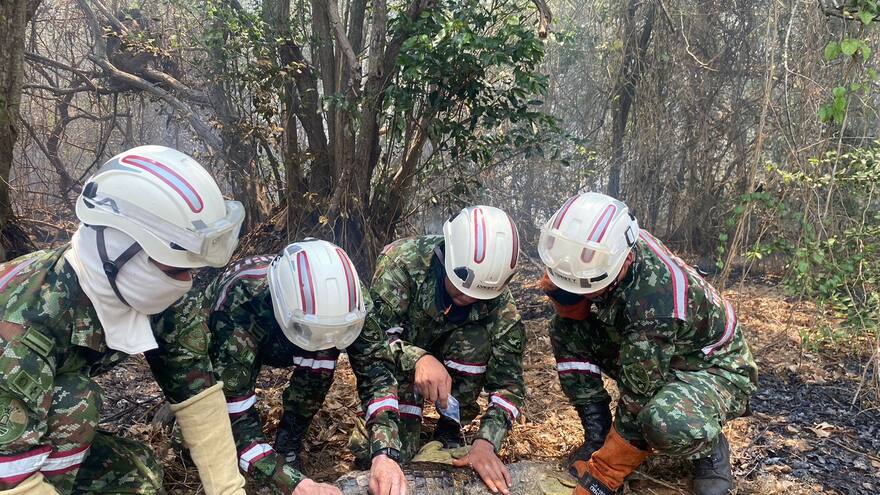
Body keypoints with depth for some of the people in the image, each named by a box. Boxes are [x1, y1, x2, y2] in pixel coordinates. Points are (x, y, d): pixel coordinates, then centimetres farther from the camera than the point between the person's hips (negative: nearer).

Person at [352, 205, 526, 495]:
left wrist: (486, 442, -43)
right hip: (398, 366, -2)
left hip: (448, 361, 2)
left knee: (477, 339, -27)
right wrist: (417, 359, -54)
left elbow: (508, 380, -28)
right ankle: (400, 438, -14)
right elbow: (370, 331, -36)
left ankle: (450, 432, -11)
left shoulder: (498, 301, -26)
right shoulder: (403, 259, -33)